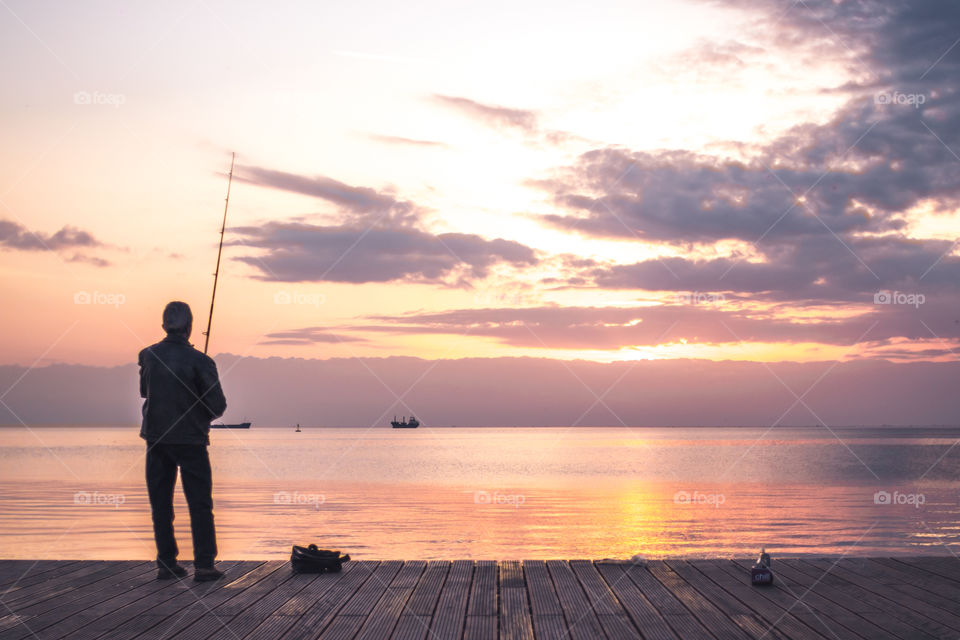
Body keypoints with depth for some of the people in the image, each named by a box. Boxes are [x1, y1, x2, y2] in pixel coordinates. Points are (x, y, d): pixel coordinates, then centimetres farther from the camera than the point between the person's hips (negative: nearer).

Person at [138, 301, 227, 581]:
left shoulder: (148, 356, -1)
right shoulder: (199, 361, -14)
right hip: (190, 440, -4)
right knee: (200, 504, 3)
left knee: (161, 504, 10)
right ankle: (203, 566, 0)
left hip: (155, 439, 4)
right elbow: (218, 406, -12)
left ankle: (166, 564, 11)